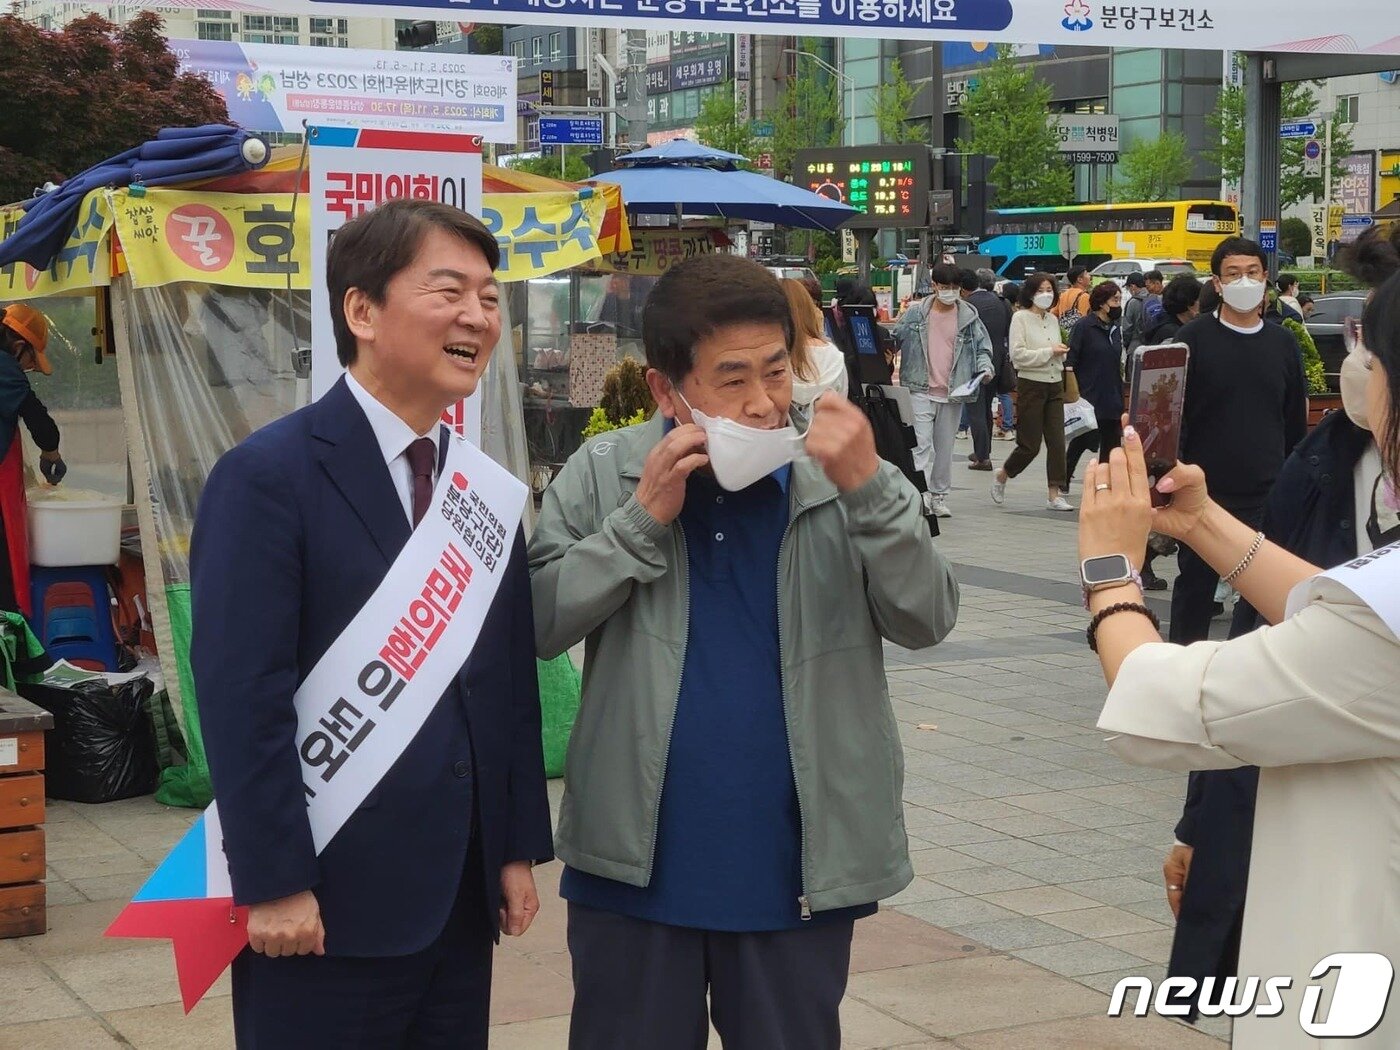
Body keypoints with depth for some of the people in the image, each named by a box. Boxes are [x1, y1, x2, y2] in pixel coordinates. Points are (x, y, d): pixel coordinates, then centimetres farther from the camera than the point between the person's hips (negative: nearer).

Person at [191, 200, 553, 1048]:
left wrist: (519, 848, 11)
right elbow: (242, 696, -16)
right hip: (328, 906, -6)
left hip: (460, 898, 7)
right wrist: (273, 883, -18)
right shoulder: (271, 476, -12)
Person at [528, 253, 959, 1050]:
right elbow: (535, 624, -7)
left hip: (797, 867, 0)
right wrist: (642, 519, -17)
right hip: (636, 866, 0)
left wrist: (868, 492, -24)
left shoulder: (849, 476, -2)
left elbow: (926, 621, -10)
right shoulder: (602, 474, -3)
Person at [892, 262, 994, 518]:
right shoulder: (916, 313, 3)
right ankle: (921, 495, -15)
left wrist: (985, 367, -9)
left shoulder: (969, 316, 5)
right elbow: (895, 338, 10)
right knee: (922, 444, -12)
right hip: (921, 389, -2)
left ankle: (939, 497, 20)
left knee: (945, 447, 10)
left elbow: (983, 346, 9)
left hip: (953, 392, 2)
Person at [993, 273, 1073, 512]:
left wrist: (1061, 353, 0)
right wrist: (1049, 352, -18)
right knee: (1030, 445, -2)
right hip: (1031, 384, -6)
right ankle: (1001, 478, 22)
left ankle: (1054, 494, 0)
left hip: (1054, 385, 6)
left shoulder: (1052, 319, 12)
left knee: (1057, 441, -2)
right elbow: (1018, 354, -16)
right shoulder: (1021, 318, -7)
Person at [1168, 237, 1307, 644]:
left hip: (1267, 497, 3)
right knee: (1195, 587, 7)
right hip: (1204, 492, -3)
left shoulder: (1283, 343, 7)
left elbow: (1296, 422, 13)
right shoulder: (1194, 338, -3)